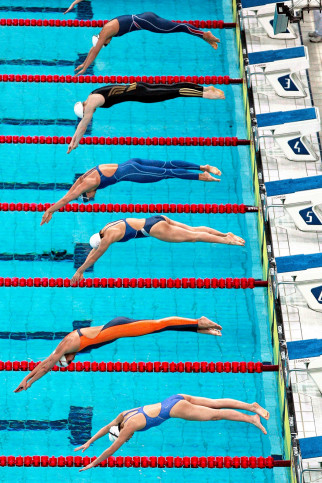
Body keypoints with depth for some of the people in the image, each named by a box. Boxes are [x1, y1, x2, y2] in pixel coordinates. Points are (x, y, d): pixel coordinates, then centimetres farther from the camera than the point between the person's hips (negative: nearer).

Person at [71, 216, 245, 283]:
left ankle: (226, 240, -6)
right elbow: (93, 250, 23)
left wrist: (80, 271, -7)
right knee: (193, 229, 8)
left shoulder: (110, 234, -14)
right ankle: (226, 234, 9)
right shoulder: (104, 230, 12)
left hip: (153, 228, -8)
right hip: (157, 220, 8)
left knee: (192, 236, -7)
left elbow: (96, 255, -12)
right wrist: (82, 267, 20)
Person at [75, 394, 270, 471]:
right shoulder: (124, 415, 9)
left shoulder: (129, 426, -13)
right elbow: (107, 428, 25)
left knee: (215, 414, -4)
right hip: (176, 398, 8)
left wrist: (93, 464, -4)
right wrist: (89, 442, 26)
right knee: (216, 403, 7)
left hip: (174, 408, -8)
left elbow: (111, 449, -10)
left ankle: (252, 418, -4)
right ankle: (252, 406, 8)